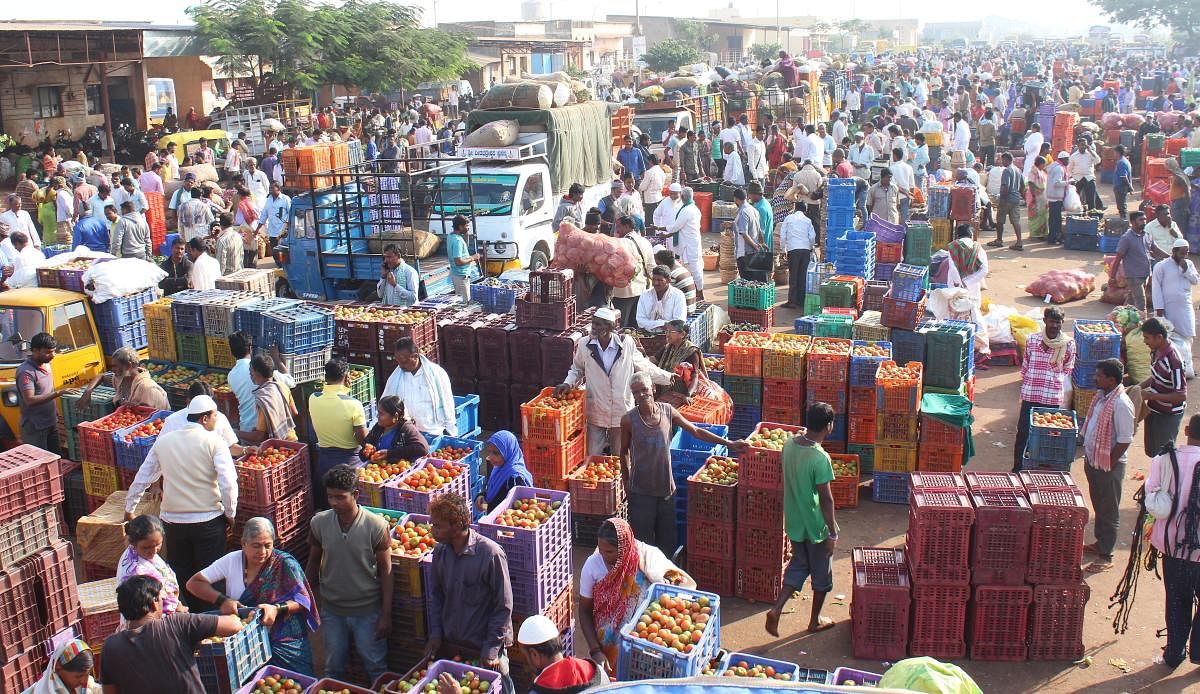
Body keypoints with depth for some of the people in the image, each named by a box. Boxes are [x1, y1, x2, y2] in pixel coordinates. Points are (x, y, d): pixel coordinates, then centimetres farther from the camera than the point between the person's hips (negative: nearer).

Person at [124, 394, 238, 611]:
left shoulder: (163, 441, 5)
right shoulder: (214, 442, -9)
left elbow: (142, 478, 14)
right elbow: (228, 483, -17)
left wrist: (129, 508, 26)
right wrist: (230, 513, -3)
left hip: (172, 520, 4)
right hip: (208, 520, -4)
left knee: (180, 576, 17)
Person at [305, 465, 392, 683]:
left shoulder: (376, 525, -17)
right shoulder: (319, 523, -9)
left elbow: (385, 571, -10)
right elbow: (313, 563, 5)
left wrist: (386, 614, -9)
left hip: (368, 610, -2)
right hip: (331, 610, 3)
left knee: (376, 668, 10)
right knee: (333, 668, 17)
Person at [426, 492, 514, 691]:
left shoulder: (491, 554, -21)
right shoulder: (440, 551, -3)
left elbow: (503, 606, -15)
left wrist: (491, 648, -14)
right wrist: (435, 633, 5)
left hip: (484, 645, -5)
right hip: (450, 643, 5)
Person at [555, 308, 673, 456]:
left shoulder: (627, 343, -8)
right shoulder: (584, 344, -7)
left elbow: (643, 366, 8)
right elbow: (577, 369, 11)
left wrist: (668, 377, 11)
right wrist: (568, 383, -7)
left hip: (622, 413, 0)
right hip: (595, 413, 0)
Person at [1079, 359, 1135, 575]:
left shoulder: (1121, 404, -24)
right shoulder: (1101, 395, 4)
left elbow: (1125, 440, -22)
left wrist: (1108, 465, -17)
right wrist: (1089, 457, 14)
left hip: (1108, 466, -9)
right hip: (1093, 460, 9)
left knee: (1109, 512, 4)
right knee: (1098, 506, 23)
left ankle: (1105, 557, 14)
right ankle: (1100, 543, 39)